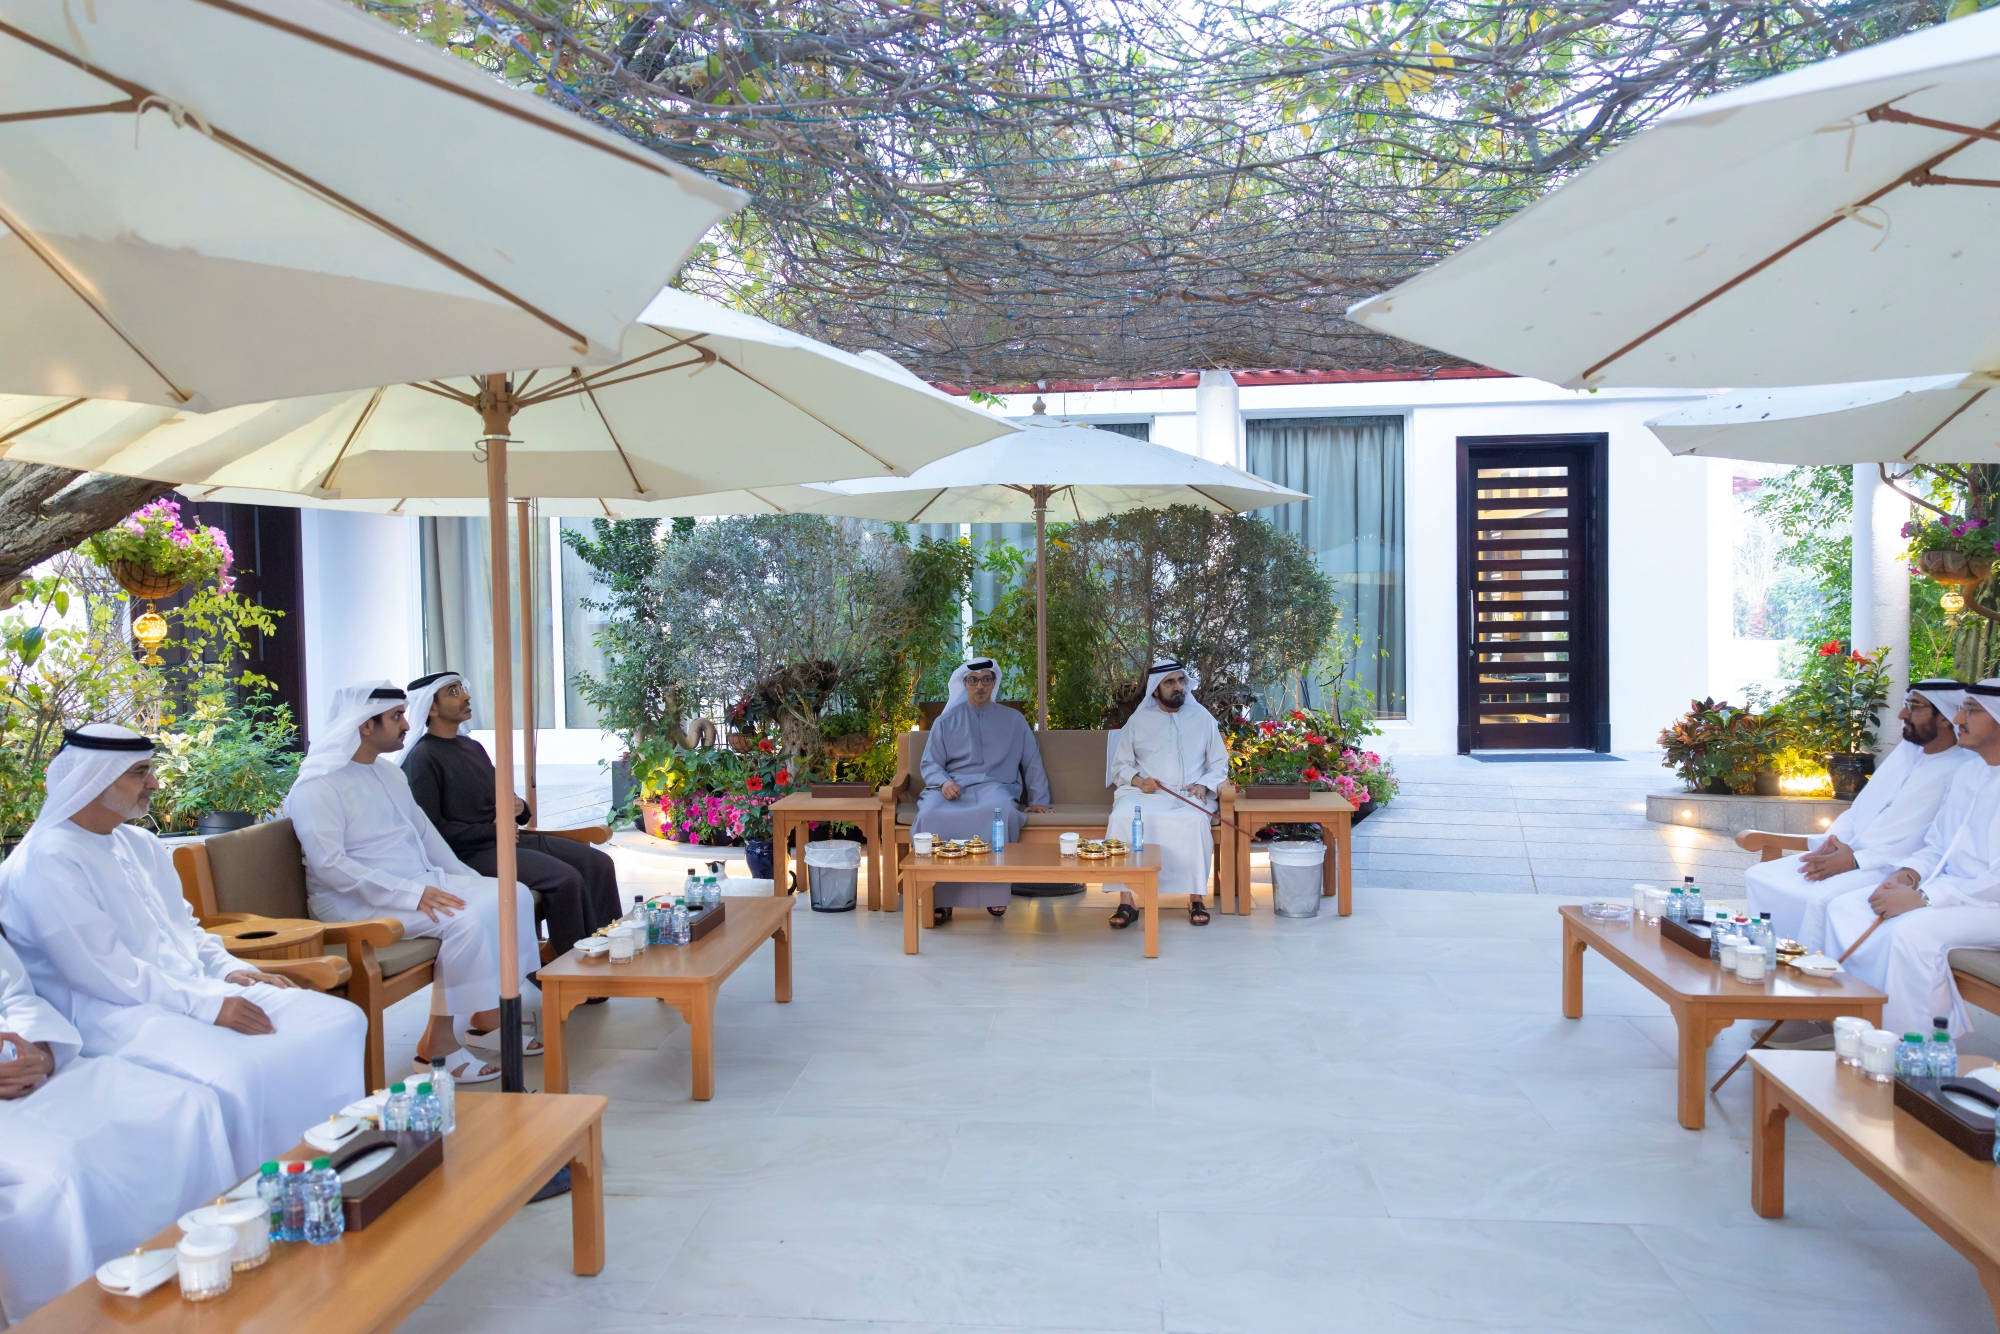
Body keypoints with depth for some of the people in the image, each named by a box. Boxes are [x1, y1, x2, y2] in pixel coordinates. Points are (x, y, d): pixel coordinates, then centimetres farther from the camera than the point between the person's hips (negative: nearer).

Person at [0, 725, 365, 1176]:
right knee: (245, 1074, -35)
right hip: (121, 1013, -8)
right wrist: (207, 1005, -22)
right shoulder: (46, 861, -12)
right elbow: (102, 971, -19)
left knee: (341, 1021, -8)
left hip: (196, 989, 9)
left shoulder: (139, 844, 15)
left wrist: (228, 969, 3)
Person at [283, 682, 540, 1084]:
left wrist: (470, 880, 7)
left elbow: (425, 832, 20)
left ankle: (487, 1018, 0)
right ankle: (437, 1045, -18)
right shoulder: (318, 786, -13)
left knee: (512, 895, -7)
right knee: (465, 920, -30)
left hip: (421, 882, 9)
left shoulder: (389, 771, 15)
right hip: (356, 901, -9)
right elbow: (329, 865, -23)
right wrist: (410, 895, -28)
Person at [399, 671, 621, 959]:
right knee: (565, 878, -27)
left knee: (598, 863, -7)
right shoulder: (422, 759, -8)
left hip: (506, 839, 9)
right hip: (472, 852, -9)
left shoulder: (472, 747, 18)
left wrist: (518, 807, 0)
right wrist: (492, 831, -14)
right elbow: (431, 827, -17)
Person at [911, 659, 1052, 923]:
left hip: (995, 787, -1)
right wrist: (944, 782, -10)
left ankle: (995, 892, -29)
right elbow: (930, 763, 11)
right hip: (954, 788, 1)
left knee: (1002, 810, -39)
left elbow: (1032, 762, 19)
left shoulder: (1013, 719, 18)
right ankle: (939, 899, -30)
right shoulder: (946, 720, 17)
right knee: (930, 815, -35)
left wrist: (1038, 799, 10)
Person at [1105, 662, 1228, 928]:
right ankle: (1126, 901, -29)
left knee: (1195, 821, -35)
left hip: (1189, 796, 0)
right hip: (1144, 794, 0)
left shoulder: (1202, 718, 12)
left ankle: (1196, 898, -21)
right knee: (1123, 816, -32)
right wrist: (1138, 780, -9)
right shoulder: (1138, 721, 12)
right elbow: (1120, 766, 12)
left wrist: (1203, 785, -7)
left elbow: (1220, 764, 13)